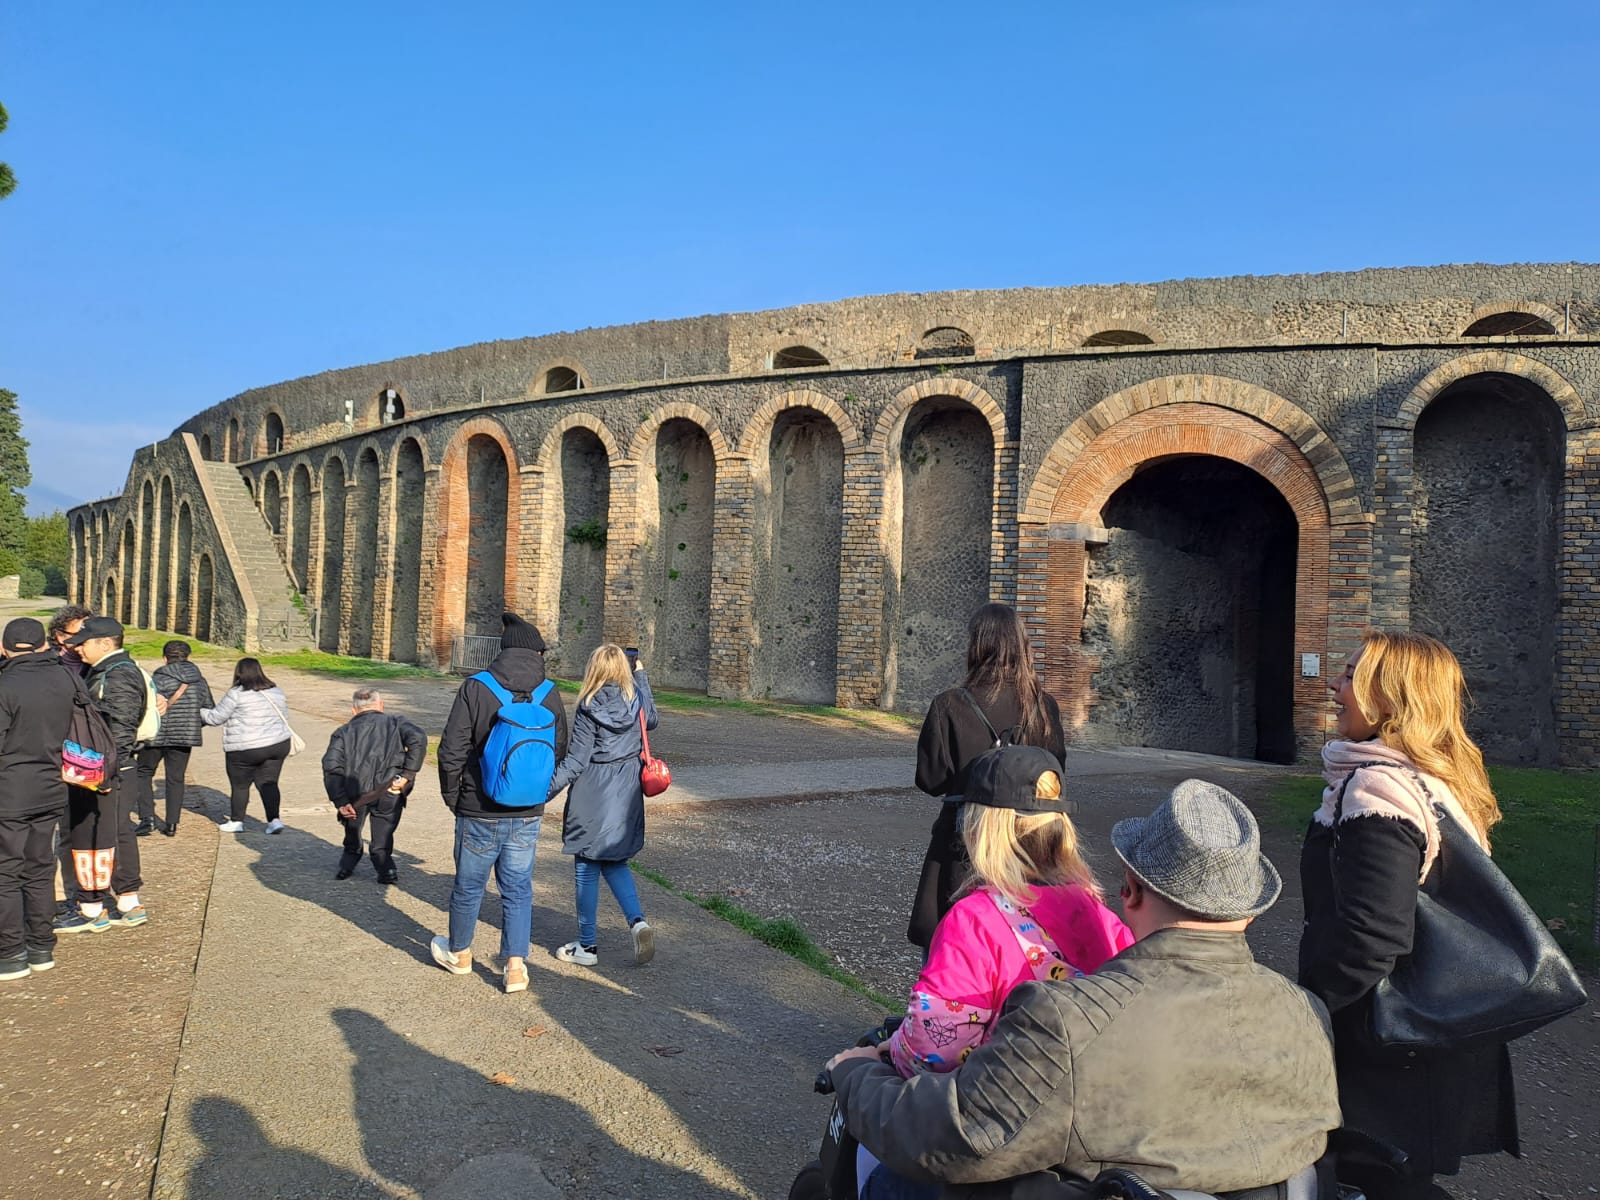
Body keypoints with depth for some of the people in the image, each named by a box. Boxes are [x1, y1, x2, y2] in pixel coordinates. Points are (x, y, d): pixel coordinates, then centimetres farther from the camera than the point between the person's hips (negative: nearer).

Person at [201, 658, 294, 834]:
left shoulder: (237, 694, -11)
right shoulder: (276, 691, 7)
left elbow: (216, 717, -5)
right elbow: (284, 718, 17)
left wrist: (200, 711, 12)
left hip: (245, 750, -5)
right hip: (278, 746, 5)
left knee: (239, 785, 12)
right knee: (268, 783, 9)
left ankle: (236, 821, 23)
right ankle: (274, 820, -2)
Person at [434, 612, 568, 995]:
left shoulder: (476, 687, -11)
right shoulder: (550, 695, -3)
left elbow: (452, 750, -10)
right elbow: (559, 754, 5)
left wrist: (452, 796, 4)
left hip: (480, 812, -2)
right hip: (528, 815, 2)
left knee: (469, 884, 16)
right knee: (518, 888, 13)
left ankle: (459, 953, 35)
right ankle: (516, 965, 11)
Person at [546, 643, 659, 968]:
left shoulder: (589, 708, -15)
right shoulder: (637, 700, -2)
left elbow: (576, 760, -17)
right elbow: (651, 720, 22)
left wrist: (546, 791, -12)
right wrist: (641, 675, 27)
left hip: (593, 794, -5)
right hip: (627, 794, 5)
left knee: (586, 867, 8)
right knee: (614, 862, 19)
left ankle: (587, 945, 17)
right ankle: (637, 920, -1)